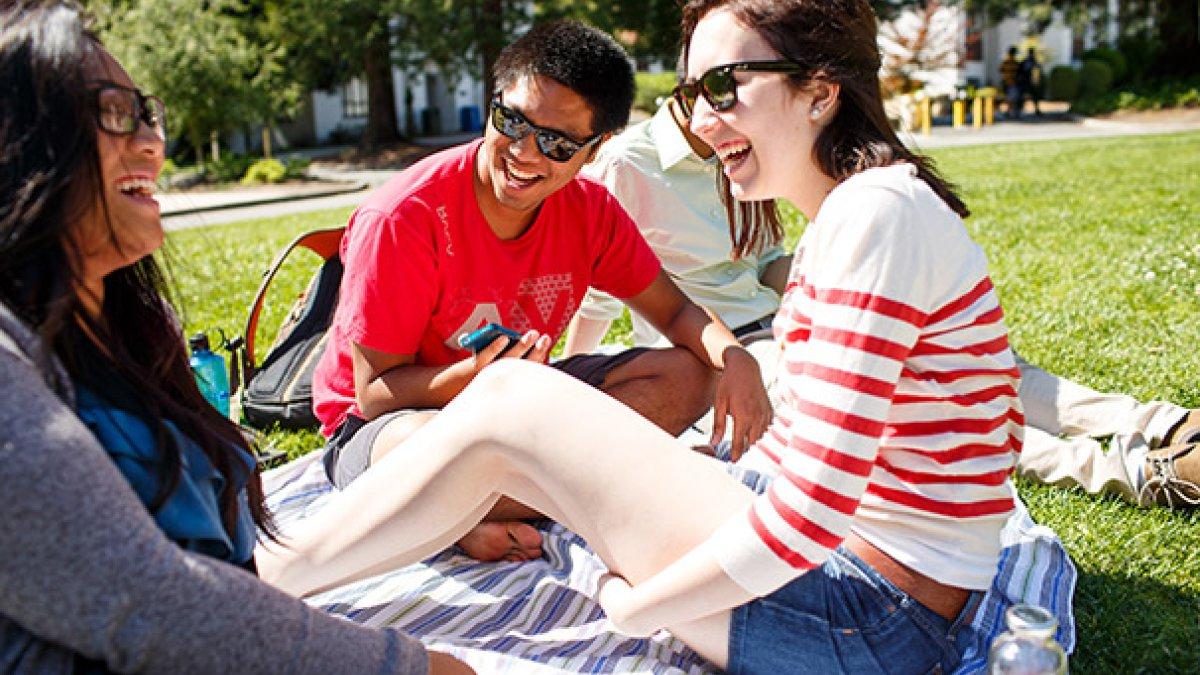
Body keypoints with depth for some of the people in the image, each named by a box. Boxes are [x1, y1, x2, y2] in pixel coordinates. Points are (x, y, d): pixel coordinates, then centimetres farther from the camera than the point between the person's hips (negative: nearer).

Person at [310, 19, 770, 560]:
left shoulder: (590, 210, -8)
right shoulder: (403, 219, -24)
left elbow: (674, 312, 0)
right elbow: (376, 392, -19)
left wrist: (734, 357, -24)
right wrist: (476, 375, -39)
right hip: (379, 423, -6)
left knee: (687, 377, -13)